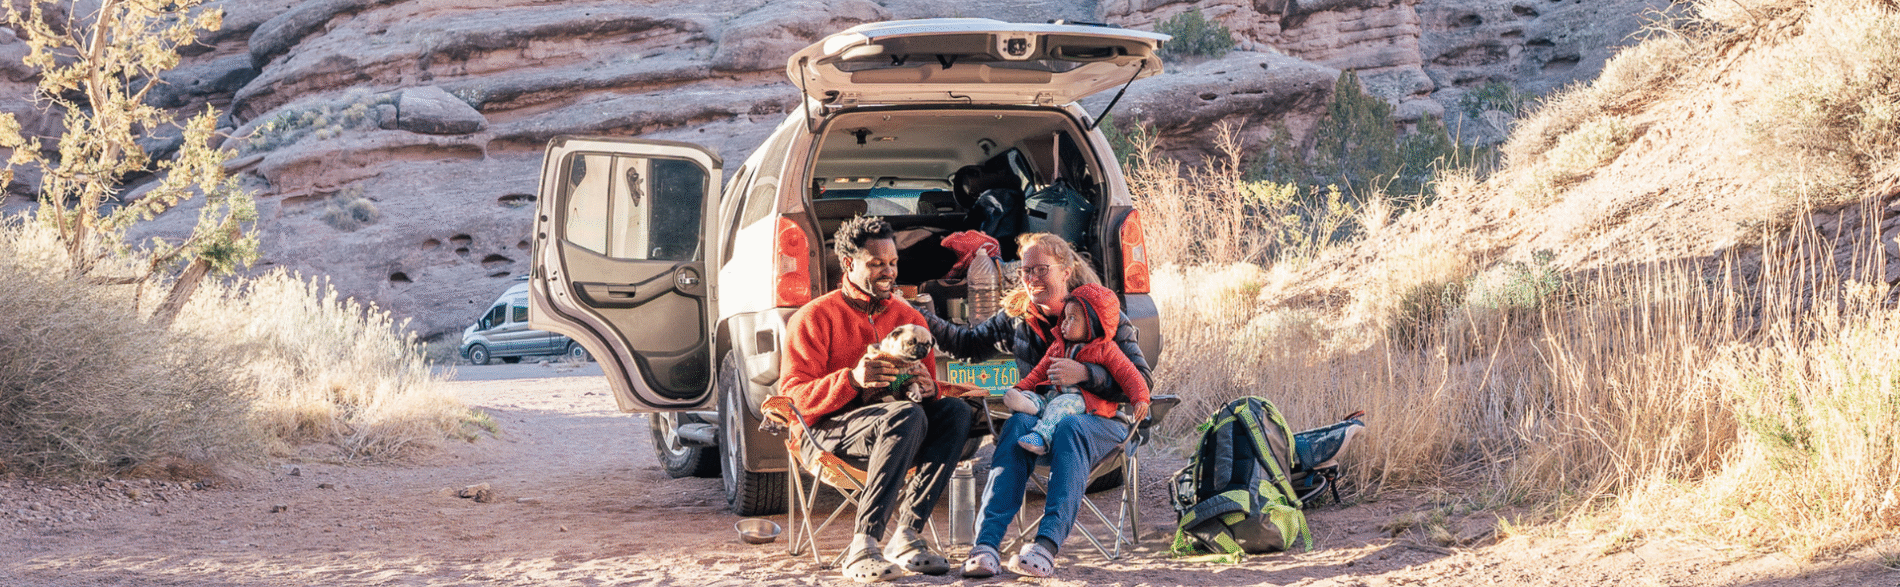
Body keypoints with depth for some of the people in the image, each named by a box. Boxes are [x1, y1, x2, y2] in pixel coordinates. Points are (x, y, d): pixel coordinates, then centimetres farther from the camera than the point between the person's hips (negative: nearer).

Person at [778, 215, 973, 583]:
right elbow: (794, 395, -8)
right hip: (831, 429, -5)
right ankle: (862, 548, -39)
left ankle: (907, 535, -29)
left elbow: (930, 395, 17)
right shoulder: (815, 318, 2)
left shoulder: (909, 318, 18)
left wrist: (925, 388, -10)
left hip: (891, 430, 5)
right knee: (907, 416, -35)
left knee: (956, 412, -24)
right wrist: (852, 379, -25)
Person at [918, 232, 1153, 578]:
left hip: (1098, 417, -3)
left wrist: (1085, 374, -25)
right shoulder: (1017, 315, 10)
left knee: (1069, 428, -38)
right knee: (1018, 424, -33)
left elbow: (1141, 380, -10)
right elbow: (969, 343, 19)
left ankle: (1046, 546, -54)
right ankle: (985, 545, -47)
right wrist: (920, 319, 3)